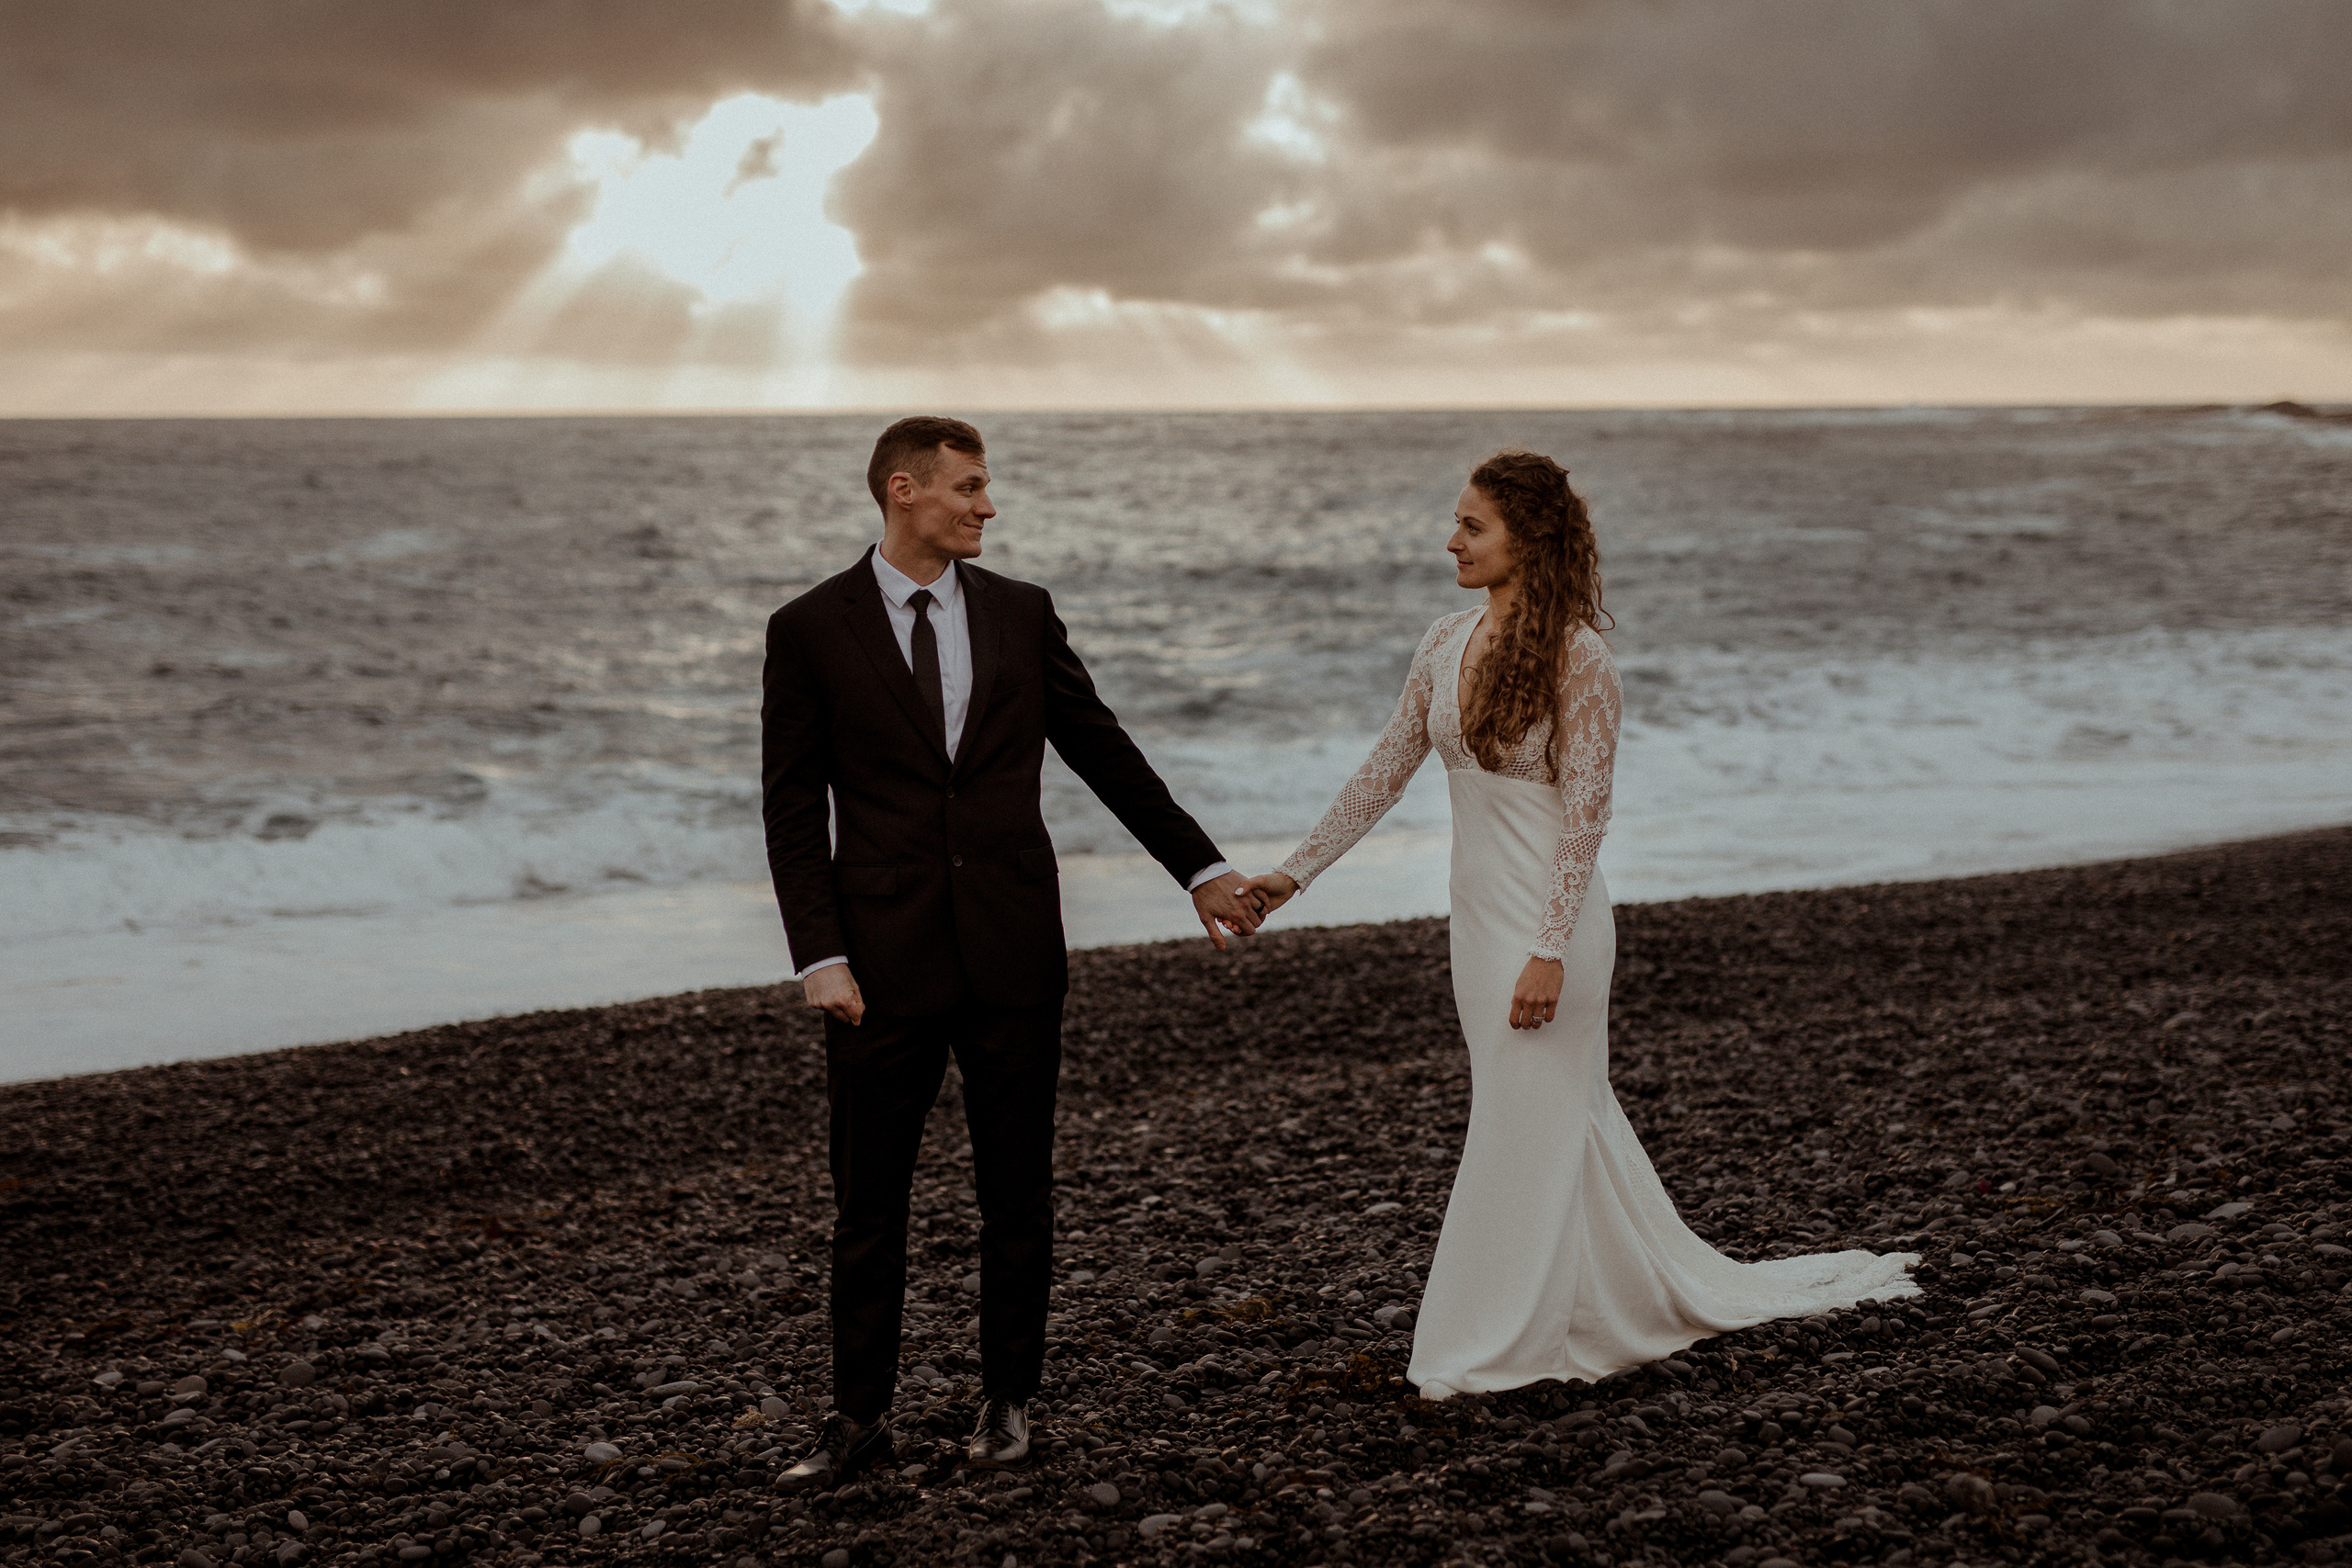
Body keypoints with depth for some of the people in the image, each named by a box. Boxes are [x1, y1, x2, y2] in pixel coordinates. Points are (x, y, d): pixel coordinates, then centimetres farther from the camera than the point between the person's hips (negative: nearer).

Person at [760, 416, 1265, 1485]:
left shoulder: (1021, 613, 6)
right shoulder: (810, 630, -1)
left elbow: (1104, 752, 12)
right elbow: (794, 808, -2)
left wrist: (1200, 867, 10)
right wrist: (820, 956, -10)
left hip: (1013, 951, 2)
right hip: (885, 956, -2)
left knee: (1017, 1191, 8)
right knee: (867, 1199, 4)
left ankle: (1009, 1399, 22)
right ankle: (860, 1417, 15)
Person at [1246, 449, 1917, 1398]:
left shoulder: (1576, 657, -15)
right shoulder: (1447, 645, 5)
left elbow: (1583, 815, -16)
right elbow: (1383, 773, 11)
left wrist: (1549, 952, -20)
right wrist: (1296, 872, 8)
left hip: (1548, 921, -7)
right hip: (1479, 917, 7)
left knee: (1526, 1125, 0)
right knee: (1568, 1121, 16)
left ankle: (1499, 1347, 10)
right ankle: (1659, 1296, 31)